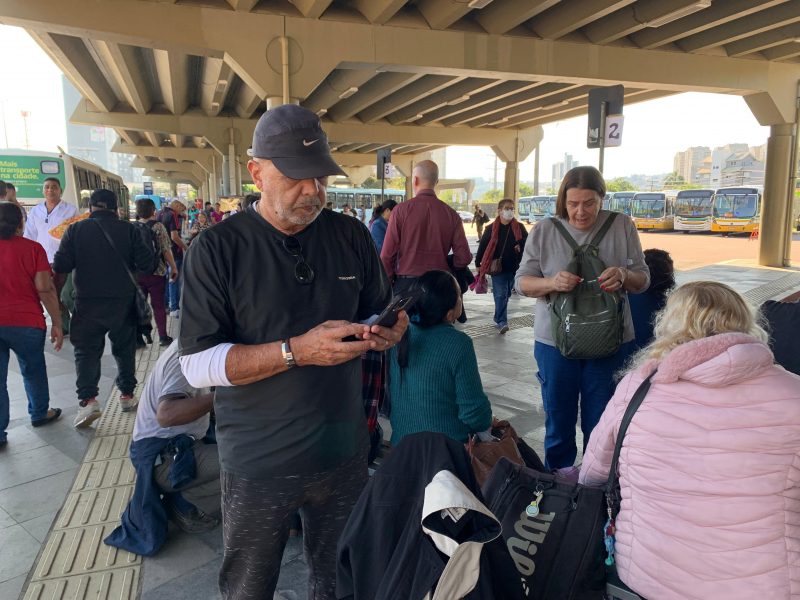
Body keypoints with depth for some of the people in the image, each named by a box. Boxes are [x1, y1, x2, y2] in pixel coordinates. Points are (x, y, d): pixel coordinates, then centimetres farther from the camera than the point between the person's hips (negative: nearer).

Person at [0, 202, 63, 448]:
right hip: (25, 322, -2)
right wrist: (57, 323, -6)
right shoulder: (32, 248, -6)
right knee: (33, 369, 19)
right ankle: (39, 414, 35)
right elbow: (45, 290, -11)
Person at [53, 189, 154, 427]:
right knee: (124, 348, 15)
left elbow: (61, 268, -4)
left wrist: (56, 298, 10)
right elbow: (146, 262, -5)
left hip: (87, 302, -1)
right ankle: (127, 394, 24)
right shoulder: (128, 229, -2)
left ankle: (88, 399, -9)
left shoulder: (76, 229, -1)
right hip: (124, 300, 1)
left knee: (86, 350, 6)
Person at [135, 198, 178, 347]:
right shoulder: (158, 227, -9)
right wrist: (173, 267, -3)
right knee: (158, 305, 6)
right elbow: (166, 250, -12)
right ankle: (163, 337, 11)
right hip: (156, 273, -3)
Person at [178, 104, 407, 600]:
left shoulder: (351, 236, 0)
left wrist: (391, 329, -12)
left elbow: (384, 308, 12)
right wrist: (297, 351, -26)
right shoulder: (217, 248, -11)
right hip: (259, 466, -2)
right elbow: (197, 365, -15)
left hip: (345, 454, 3)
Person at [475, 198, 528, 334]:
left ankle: (498, 319, 28)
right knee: (500, 295, -8)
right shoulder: (491, 229, -1)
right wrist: (478, 264, 6)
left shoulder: (519, 228, 3)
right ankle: (501, 322, -9)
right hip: (497, 268, -2)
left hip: (514, 268, 3)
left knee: (505, 295, 13)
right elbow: (482, 246, 5)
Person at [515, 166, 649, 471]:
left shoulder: (622, 226, 0)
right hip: (555, 341, 0)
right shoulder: (544, 231, -2)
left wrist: (623, 275, -21)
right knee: (558, 421, 13)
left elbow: (643, 280, 3)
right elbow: (522, 282, -3)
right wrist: (551, 282, -24)